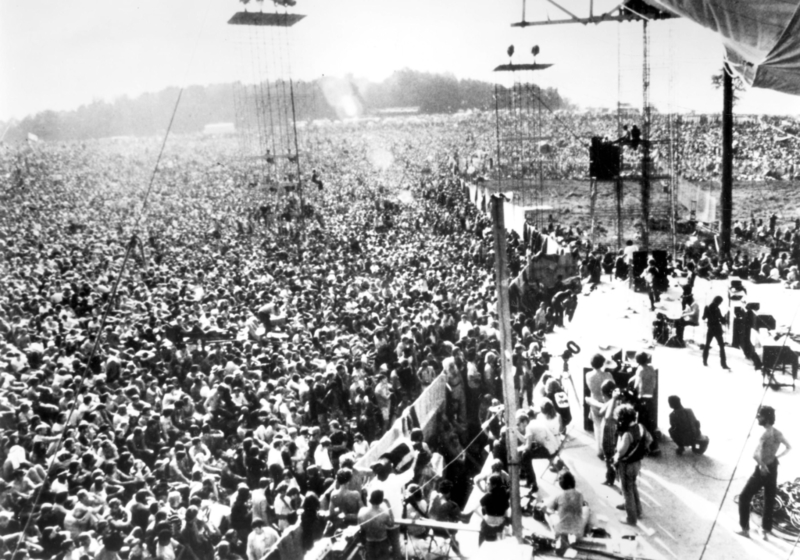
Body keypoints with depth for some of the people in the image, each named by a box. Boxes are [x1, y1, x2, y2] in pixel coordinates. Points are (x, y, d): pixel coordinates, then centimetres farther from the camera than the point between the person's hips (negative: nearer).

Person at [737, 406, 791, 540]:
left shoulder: (766, 434, -22)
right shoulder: (778, 433, 1)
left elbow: (756, 455, -33)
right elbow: (788, 447, 19)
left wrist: (762, 465, -17)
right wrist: (776, 457, 14)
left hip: (762, 471, -7)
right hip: (773, 470, 7)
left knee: (744, 497, 7)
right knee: (769, 502, 17)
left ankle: (745, 529, 10)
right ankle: (766, 531, 22)